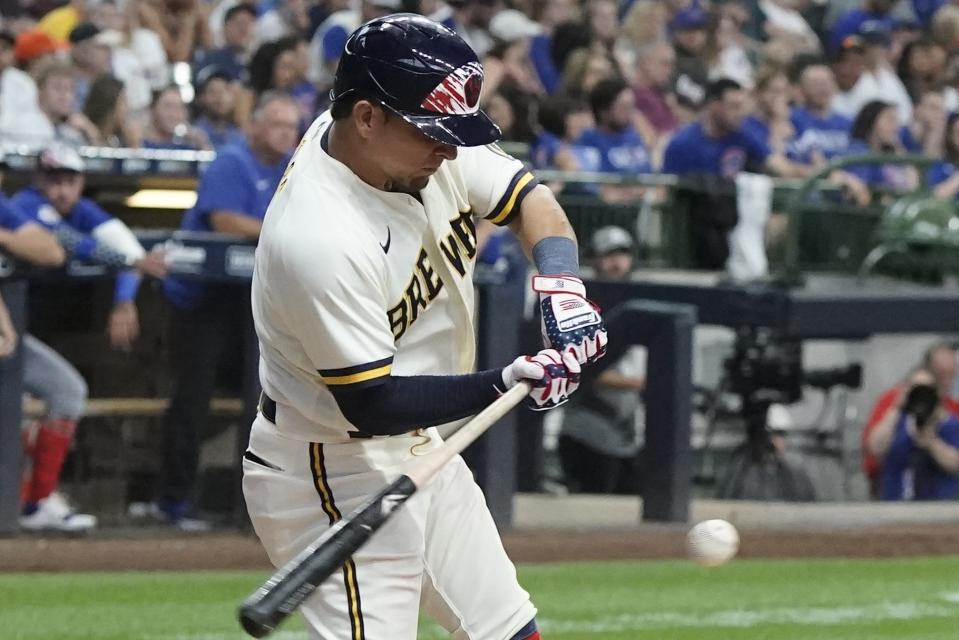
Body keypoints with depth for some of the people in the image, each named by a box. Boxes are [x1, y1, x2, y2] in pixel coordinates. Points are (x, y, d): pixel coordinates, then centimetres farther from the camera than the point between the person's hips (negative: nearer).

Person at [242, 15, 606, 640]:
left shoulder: (422, 141, -9)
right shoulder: (321, 238, -32)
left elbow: (530, 197, 5)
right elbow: (372, 404, -27)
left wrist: (561, 283, -15)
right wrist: (504, 385, -33)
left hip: (421, 448, 10)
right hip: (332, 480, -9)